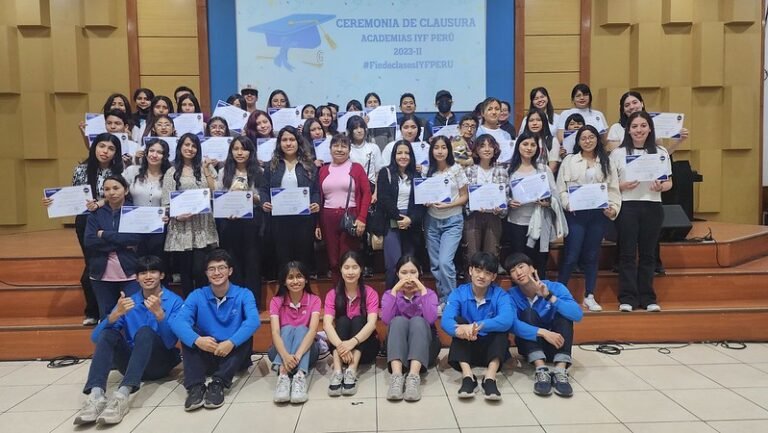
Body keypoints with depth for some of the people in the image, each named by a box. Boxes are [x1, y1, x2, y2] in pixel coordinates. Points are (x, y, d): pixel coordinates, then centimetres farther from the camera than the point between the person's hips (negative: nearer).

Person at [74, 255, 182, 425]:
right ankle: (96, 395, -41)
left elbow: (171, 342, -16)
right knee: (108, 333, -22)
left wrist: (159, 313, -31)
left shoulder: (175, 301, -3)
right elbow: (96, 337, -4)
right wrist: (116, 313, -22)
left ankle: (122, 395, -49)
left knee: (145, 332, -31)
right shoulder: (128, 302, 7)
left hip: (160, 363, -3)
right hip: (132, 363, 4)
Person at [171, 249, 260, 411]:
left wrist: (231, 342, -39)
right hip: (206, 355, 1)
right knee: (189, 333, -21)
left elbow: (253, 321, -24)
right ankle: (195, 386, -32)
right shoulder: (197, 296, -1)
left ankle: (218, 383, -36)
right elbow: (178, 322, -19)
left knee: (246, 335, -28)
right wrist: (197, 340, -38)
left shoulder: (243, 294, -5)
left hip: (234, 355, -1)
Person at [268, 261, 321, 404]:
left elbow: (312, 330, -25)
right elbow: (275, 332, -23)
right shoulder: (276, 301, -6)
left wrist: (297, 355, -43)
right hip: (281, 352, 0)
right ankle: (283, 376, -50)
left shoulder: (314, 300, -7)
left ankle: (300, 376, -50)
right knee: (287, 329, -27)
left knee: (301, 329, -28)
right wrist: (285, 356, -44)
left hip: (306, 351, 0)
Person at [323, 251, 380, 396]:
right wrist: (340, 345, -39)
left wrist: (352, 342, -42)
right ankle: (337, 372, -42)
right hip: (340, 346, 1)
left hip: (364, 346, 0)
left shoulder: (370, 293, -8)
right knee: (342, 320, -25)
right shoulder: (333, 294, -4)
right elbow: (327, 323, -19)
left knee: (358, 320, -26)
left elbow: (372, 323, -23)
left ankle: (351, 372, -42)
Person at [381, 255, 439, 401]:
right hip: (397, 347, 1)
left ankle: (414, 377, -47)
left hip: (425, 346, 0)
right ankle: (396, 376, -46)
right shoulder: (389, 294, 8)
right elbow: (386, 319, -14)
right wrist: (394, 290, -15)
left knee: (417, 320, -30)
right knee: (399, 320, -29)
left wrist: (423, 291, -17)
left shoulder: (429, 293, 6)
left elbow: (431, 319, -16)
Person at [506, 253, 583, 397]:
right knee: (529, 313, -26)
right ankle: (541, 370, -39)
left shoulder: (555, 287, -12)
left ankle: (560, 371, -36)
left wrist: (549, 296, -36)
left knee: (563, 312, -24)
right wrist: (543, 332, -42)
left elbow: (578, 315, -26)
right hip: (530, 345, -1)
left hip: (556, 344, 1)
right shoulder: (511, 295, -13)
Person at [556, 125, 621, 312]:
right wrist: (568, 204, -16)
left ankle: (589, 296, 18)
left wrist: (613, 208, -9)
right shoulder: (569, 160, 5)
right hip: (575, 213, -2)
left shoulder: (607, 163, 11)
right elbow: (561, 188, 0)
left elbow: (614, 189, 6)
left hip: (599, 213, 2)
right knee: (571, 256, -4)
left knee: (592, 255, 9)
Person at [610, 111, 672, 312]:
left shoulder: (661, 152, 8)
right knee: (627, 254, 1)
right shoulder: (618, 153, 2)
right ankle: (627, 298, 8)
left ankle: (647, 298, 16)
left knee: (648, 254, 7)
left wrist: (660, 187, -12)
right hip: (627, 207, -2)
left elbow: (669, 182, 10)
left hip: (652, 206, 2)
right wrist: (623, 186, -17)